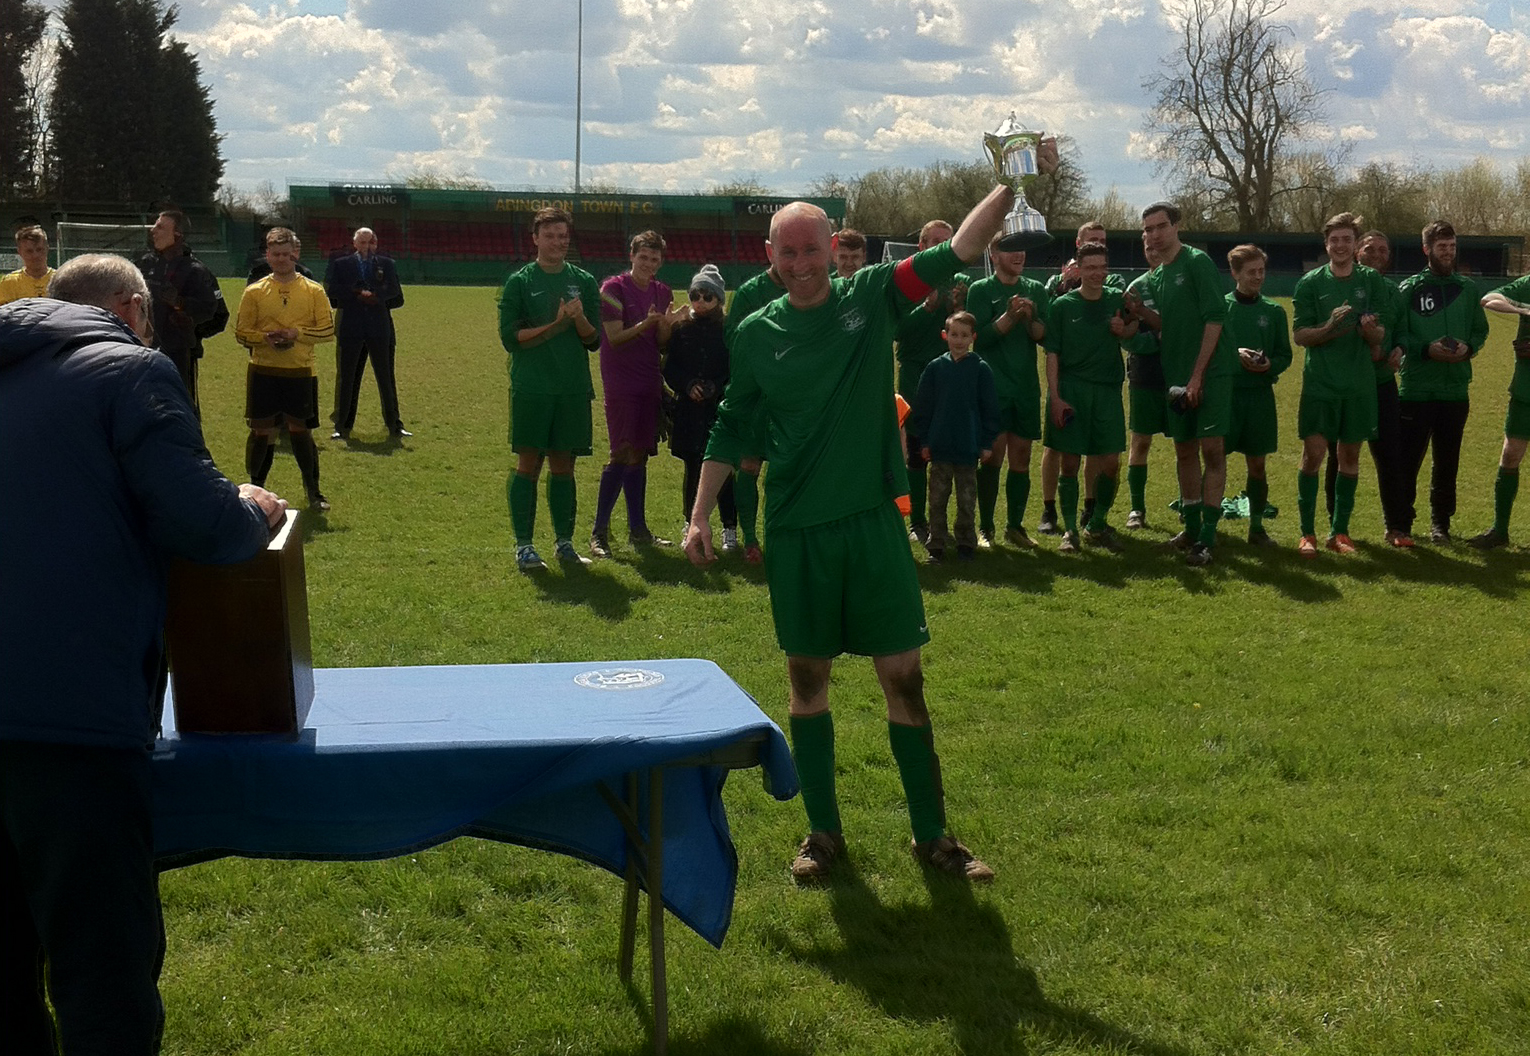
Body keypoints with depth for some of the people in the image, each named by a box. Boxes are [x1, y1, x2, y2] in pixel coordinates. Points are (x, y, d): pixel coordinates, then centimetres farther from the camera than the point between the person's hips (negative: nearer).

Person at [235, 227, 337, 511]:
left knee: (300, 430, 3)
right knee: (261, 430, 3)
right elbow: (241, 332, 4)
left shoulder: (313, 291, 2)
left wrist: (296, 333, -14)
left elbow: (328, 330, -1)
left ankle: (312, 489, 16)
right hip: (263, 371, 1)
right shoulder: (254, 292, 3)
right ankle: (255, 487, 19)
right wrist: (265, 338, -15)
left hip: (301, 372, 0)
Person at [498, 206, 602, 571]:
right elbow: (510, 337, -6)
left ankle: (564, 542, 15)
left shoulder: (584, 282, 10)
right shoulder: (519, 282, 2)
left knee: (563, 465, 8)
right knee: (528, 464, -3)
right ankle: (523, 545, 1)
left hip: (573, 389, 3)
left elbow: (594, 341, 8)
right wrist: (556, 324, -14)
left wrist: (579, 319, -13)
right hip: (531, 388, -3)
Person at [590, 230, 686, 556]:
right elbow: (615, 338, -11)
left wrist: (666, 325, -8)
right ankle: (599, 533, -6)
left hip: (649, 384, 6)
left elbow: (662, 345, 12)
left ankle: (638, 529, 16)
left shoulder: (662, 293, 12)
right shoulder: (613, 288, -6)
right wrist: (646, 324, -24)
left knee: (640, 455, 10)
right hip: (620, 384, -6)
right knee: (622, 454, -11)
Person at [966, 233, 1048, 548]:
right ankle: (985, 527, 1)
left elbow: (1044, 336, 3)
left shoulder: (1036, 290, 11)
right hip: (993, 387, -4)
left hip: (1026, 386, 4)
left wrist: (1029, 316, -15)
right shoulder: (981, 290, 0)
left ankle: (1015, 525, 14)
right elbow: (980, 337, -9)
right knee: (994, 455, -7)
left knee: (1021, 458, 6)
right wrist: (1010, 316, -20)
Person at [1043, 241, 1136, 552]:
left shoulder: (1117, 300, 5)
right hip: (1070, 389, -2)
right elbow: (1052, 353, -2)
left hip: (1107, 389, 2)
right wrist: (1055, 397, -9)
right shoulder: (1063, 305, -1)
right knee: (1069, 463, 1)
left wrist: (1125, 330, -4)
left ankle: (1097, 526, 18)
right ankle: (1070, 530, 12)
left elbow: (1136, 328, 21)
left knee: (1111, 463, 0)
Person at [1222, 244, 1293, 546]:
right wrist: (1234, 353, -17)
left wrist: (1270, 365, -12)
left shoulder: (1274, 311, 7)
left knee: (1257, 464, 8)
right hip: (1223, 392, -2)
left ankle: (1257, 527, 17)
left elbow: (1285, 355, 8)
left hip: (1260, 396, 2)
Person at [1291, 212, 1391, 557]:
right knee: (1313, 454, -5)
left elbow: (1380, 336, 1)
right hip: (1319, 383, -1)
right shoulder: (1310, 282, 1)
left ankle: (1339, 532, 15)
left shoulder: (1372, 281, 4)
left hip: (1359, 384, 1)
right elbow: (1299, 335, -2)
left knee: (1350, 456, 7)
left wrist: (1370, 329, -23)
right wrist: (1330, 327, -20)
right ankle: (1307, 533, 2)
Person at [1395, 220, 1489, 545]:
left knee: (1447, 462, 10)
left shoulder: (1468, 289, 8)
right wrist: (1427, 349, -17)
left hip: (1455, 390, 3)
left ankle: (1440, 521, 21)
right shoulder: (1410, 288, -2)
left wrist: (1468, 348, -7)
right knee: (1408, 459, -1)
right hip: (1416, 389, -3)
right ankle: (1402, 522, 10)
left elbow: (1481, 331, 13)